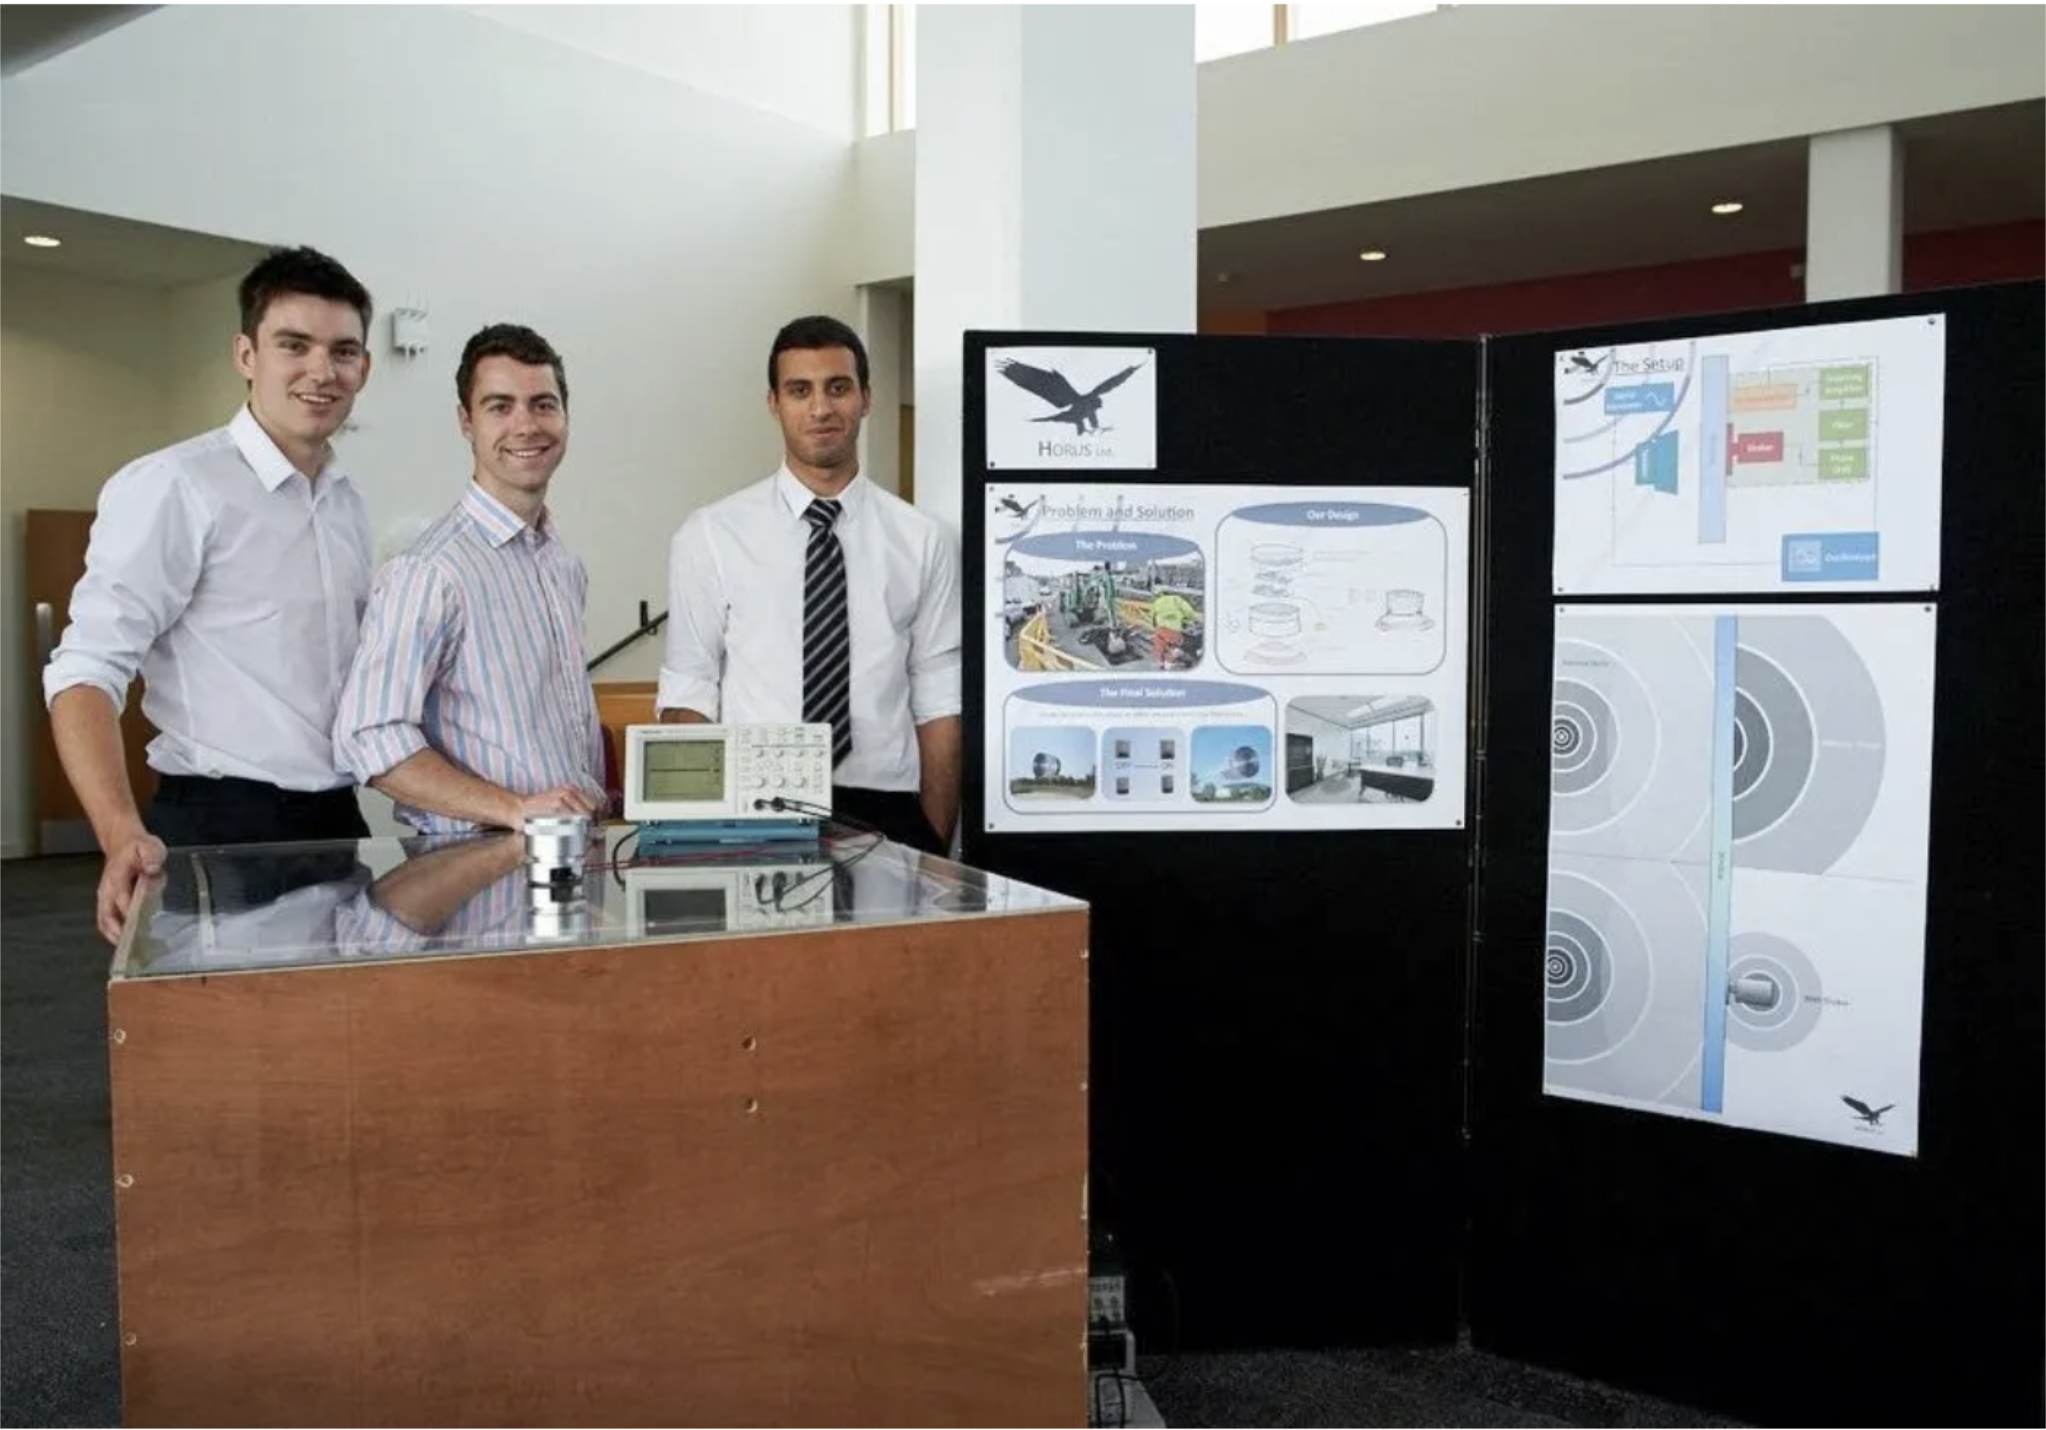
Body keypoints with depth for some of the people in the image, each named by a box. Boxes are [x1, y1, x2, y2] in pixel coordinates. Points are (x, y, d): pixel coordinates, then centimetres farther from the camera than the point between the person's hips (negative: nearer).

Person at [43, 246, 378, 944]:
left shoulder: (348, 502, 10)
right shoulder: (173, 487, -12)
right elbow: (88, 669, -19)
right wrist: (123, 836, -33)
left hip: (337, 822, 7)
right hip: (222, 828, -7)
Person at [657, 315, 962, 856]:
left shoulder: (922, 542, 5)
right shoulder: (709, 536, 2)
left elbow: (939, 705, 4)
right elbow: (687, 697, 2)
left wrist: (936, 846, -4)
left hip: (884, 814, 1)